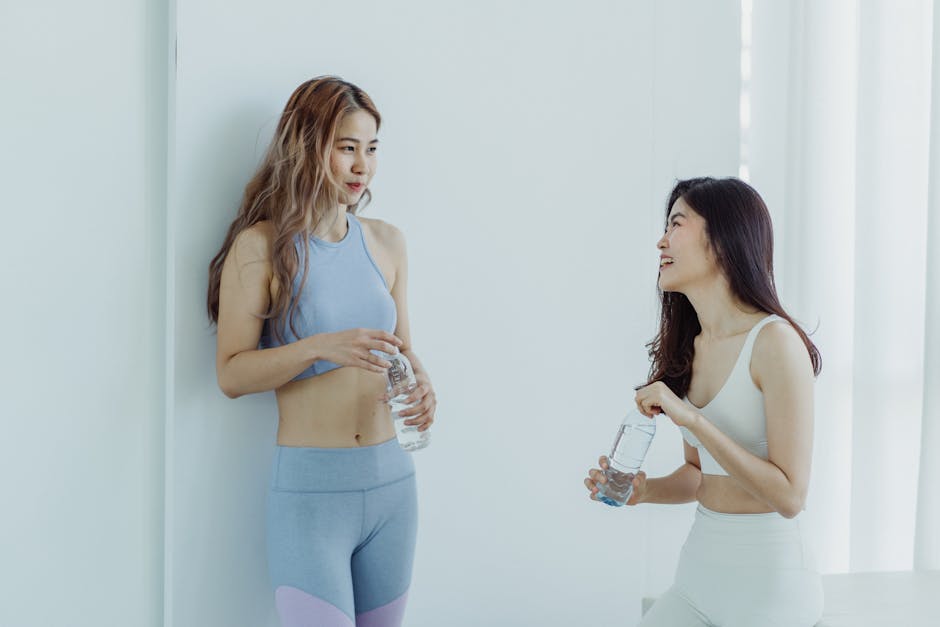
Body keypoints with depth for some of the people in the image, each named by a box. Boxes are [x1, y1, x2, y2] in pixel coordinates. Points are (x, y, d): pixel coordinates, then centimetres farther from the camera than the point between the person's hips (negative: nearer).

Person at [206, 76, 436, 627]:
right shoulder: (261, 246, -6)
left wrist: (421, 382, -3)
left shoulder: (386, 242, 9)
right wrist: (319, 347, -23)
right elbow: (231, 373, -8)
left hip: (392, 479, 5)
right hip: (309, 485, -5)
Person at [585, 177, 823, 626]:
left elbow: (789, 496, -20)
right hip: (700, 570, 7)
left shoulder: (775, 341, -16)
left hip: (767, 579, -7)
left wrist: (692, 418, -26)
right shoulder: (689, 346, 6)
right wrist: (644, 491, -5)